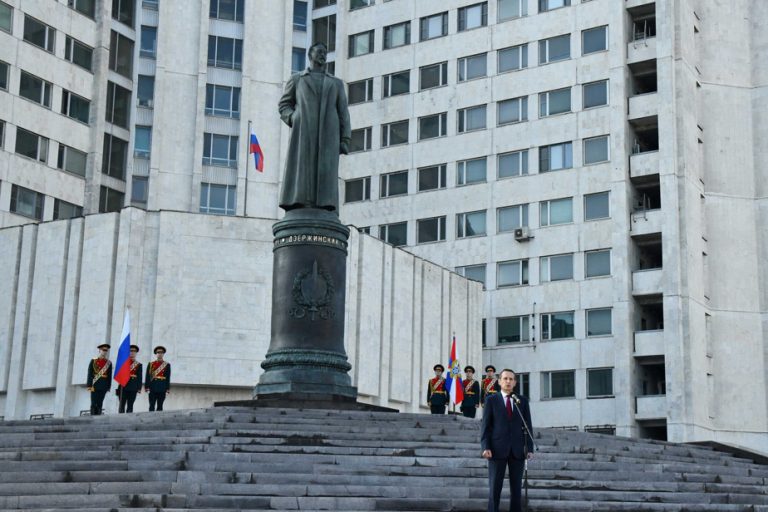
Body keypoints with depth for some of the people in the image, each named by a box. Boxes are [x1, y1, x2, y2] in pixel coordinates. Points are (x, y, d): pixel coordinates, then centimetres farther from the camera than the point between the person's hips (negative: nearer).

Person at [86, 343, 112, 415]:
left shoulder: (109, 363, 9)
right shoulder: (93, 361, 4)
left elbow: (110, 376, 8)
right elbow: (90, 374, 0)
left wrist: (108, 387, 3)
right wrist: (89, 385, -8)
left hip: (103, 386, 2)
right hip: (94, 385, -2)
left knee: (99, 404, 2)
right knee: (94, 404, -3)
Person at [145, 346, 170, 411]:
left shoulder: (167, 365, 7)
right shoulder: (151, 364, 8)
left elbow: (168, 378, 4)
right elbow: (148, 377, 5)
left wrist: (167, 389, -1)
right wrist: (147, 387, -4)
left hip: (162, 388, 0)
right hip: (153, 388, 0)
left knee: (160, 406, 2)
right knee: (151, 406, -2)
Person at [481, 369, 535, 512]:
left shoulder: (522, 401, 11)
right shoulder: (491, 400, 4)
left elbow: (528, 426, 9)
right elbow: (486, 426, 0)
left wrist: (530, 448, 0)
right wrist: (485, 447, -12)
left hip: (517, 451, 2)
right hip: (498, 450, -2)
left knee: (516, 488, 3)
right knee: (494, 488, -4)